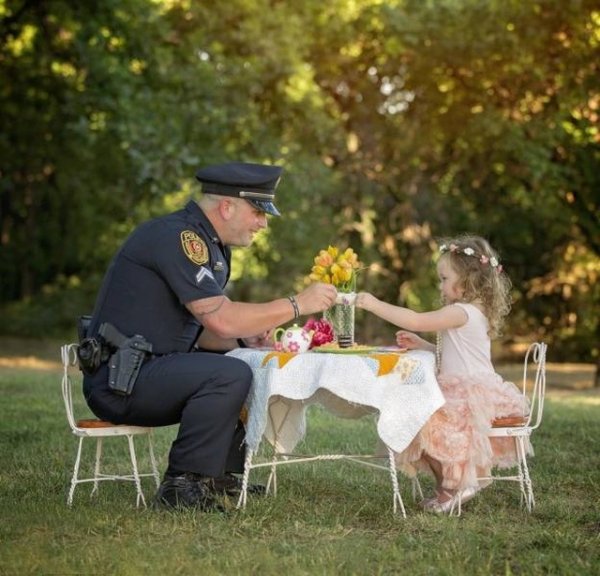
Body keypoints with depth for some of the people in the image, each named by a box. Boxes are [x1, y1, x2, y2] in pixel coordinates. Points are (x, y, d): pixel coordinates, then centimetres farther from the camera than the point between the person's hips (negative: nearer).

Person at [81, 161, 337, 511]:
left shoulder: (207, 245, 14)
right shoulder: (177, 237, -17)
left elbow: (204, 333, 15)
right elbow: (221, 319, -24)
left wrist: (246, 336, -4)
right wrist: (296, 305, -15)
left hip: (143, 371, 11)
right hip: (119, 380, -10)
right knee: (230, 375, -27)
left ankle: (224, 476, 15)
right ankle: (183, 487, -17)